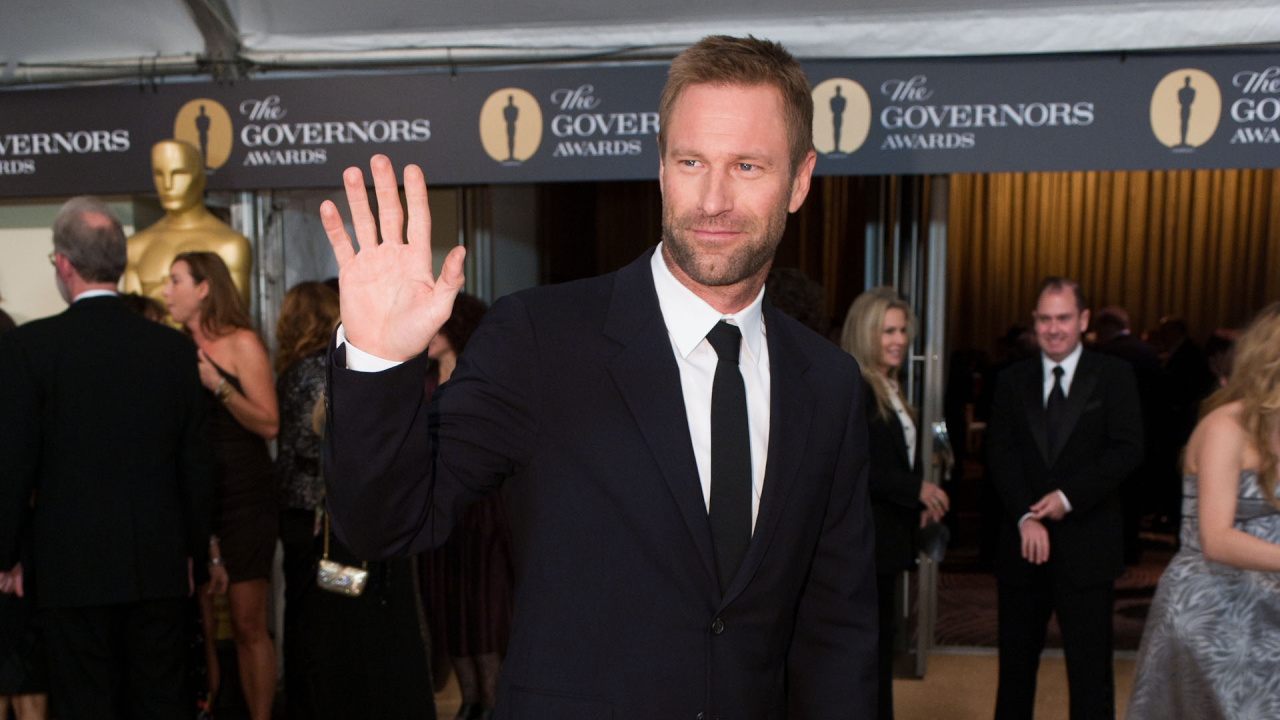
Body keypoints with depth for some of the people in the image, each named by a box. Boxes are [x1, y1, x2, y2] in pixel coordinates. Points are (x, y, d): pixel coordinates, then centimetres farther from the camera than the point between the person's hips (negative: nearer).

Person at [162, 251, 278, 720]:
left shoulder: (241, 343, -2)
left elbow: (269, 424, -10)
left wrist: (218, 385, -19)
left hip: (243, 499, -5)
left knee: (247, 624, -2)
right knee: (197, 625, 5)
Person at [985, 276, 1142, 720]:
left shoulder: (1113, 376, 2)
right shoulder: (1012, 381, 8)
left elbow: (1127, 450, -7)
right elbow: (1000, 454, -1)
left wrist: (1068, 498, -15)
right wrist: (1026, 517, -13)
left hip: (1086, 546, -2)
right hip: (1023, 544, 3)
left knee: (1090, 671, 3)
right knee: (1016, 666, 13)